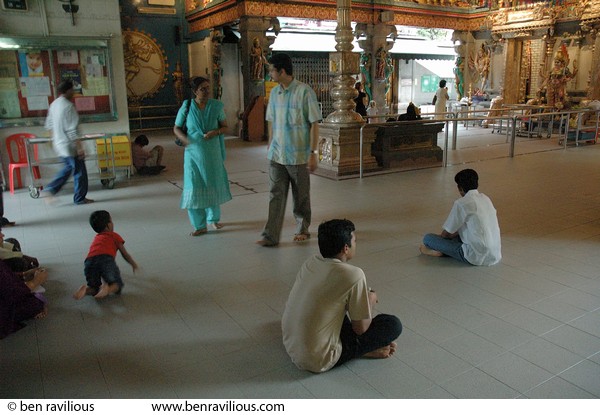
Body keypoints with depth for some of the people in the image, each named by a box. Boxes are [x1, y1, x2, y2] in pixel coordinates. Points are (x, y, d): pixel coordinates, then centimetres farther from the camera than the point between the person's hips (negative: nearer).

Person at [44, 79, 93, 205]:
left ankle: (50, 189, 18)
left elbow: (49, 125, 16)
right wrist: (79, 148, -20)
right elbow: (71, 130, -22)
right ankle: (80, 198, 13)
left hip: (59, 144, 9)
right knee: (80, 172, 4)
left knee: (69, 168, 23)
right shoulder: (68, 106, -19)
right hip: (69, 146, -9)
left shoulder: (54, 104, 8)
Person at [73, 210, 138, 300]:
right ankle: (107, 289, -22)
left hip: (89, 262, 4)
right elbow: (125, 254, 24)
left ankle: (85, 289, -12)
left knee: (94, 287, 21)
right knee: (117, 284, 11)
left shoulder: (96, 238, 36)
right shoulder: (114, 236, 22)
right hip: (106, 260, -4)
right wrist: (133, 264, 42)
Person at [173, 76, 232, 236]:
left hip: (213, 153, 1)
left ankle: (213, 218, 34)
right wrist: (186, 140, -14)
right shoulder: (186, 107, -4)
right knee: (194, 188, -4)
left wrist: (216, 132, -15)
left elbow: (224, 126, 7)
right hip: (194, 153, -1)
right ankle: (199, 225, 6)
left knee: (213, 186, 13)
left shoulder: (217, 106, -3)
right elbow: (176, 128, 5)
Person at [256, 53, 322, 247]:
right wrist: (270, 148, 13)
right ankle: (271, 235, 4)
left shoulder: (305, 91, -11)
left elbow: (314, 124, -11)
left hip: (299, 156, -5)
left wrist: (313, 153, -14)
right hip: (276, 155, 5)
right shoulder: (274, 92, 8)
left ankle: (303, 229, 27)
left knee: (301, 196, 9)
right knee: (276, 195, 2)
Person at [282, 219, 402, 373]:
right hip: (319, 361, -7)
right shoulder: (353, 275, -20)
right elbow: (360, 328, -9)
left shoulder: (311, 262, 1)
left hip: (290, 346, 7)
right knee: (393, 324, -3)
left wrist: (362, 297, 22)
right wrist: (371, 300, 9)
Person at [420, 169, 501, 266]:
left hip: (477, 257, -8)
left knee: (428, 238, -6)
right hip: (495, 256, 8)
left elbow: (446, 233, -2)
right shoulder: (486, 199, 11)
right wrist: (454, 235, 28)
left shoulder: (461, 203, -11)